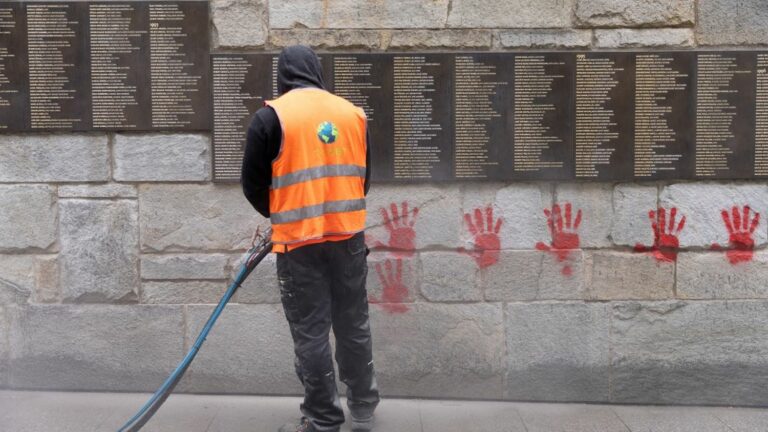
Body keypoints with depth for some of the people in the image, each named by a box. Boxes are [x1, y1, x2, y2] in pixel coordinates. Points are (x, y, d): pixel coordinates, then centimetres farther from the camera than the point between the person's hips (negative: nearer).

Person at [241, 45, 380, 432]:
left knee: (311, 333, 5)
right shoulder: (353, 113, 6)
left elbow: (253, 184, -2)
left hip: (300, 243, -4)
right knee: (354, 325, 16)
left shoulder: (271, 117, -7)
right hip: (349, 238, 5)